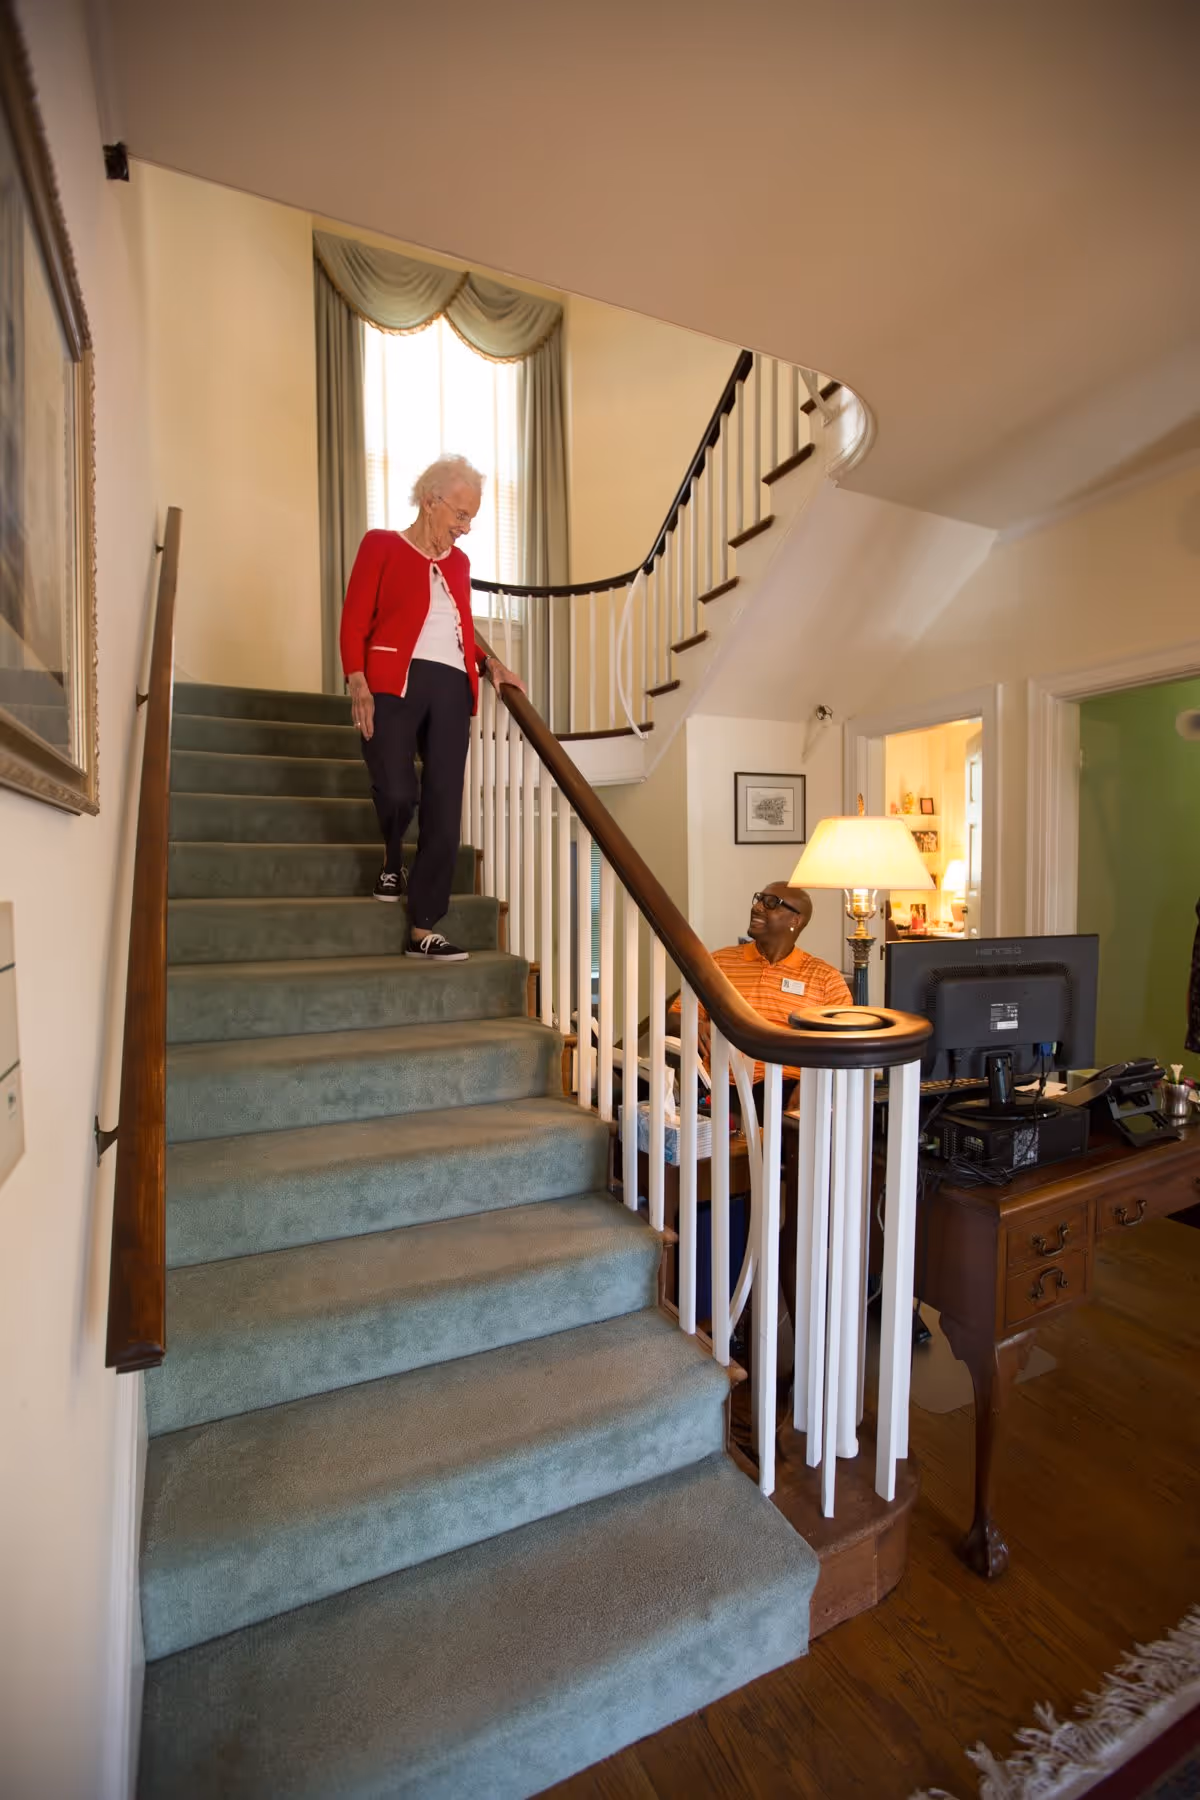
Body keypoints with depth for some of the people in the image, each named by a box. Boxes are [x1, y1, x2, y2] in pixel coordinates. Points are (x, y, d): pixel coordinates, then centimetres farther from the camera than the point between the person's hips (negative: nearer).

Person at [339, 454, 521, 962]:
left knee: (444, 809, -4)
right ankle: (392, 862, 18)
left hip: (452, 689, 5)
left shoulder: (458, 562, 21)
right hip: (394, 683, -4)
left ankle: (423, 930, 2)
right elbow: (354, 620, 0)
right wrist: (358, 682, -13)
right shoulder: (381, 545, 7)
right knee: (397, 791, -20)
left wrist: (489, 663, 6)